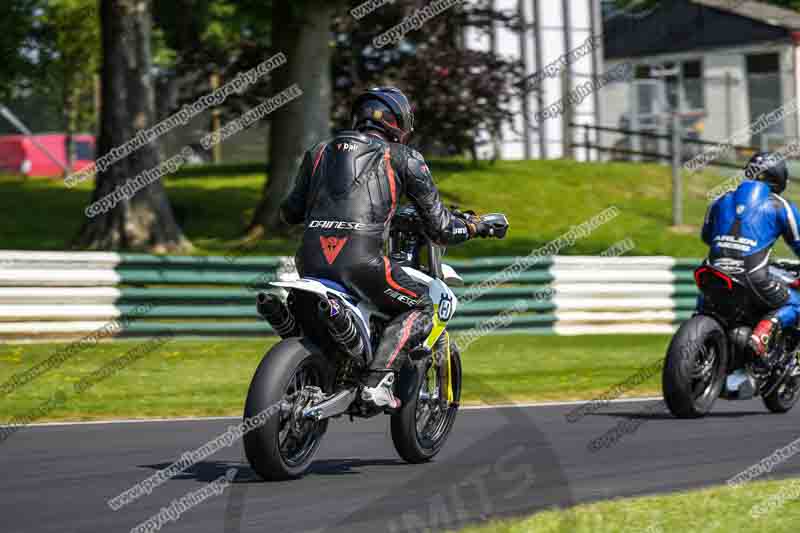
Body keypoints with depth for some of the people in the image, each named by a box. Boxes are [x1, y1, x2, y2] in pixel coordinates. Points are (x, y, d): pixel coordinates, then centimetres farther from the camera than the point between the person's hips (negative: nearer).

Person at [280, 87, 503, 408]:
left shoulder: (320, 151, 23)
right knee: (420, 308, 13)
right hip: (360, 259, -5)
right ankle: (378, 379, -7)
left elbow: (290, 212, 30)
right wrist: (472, 226, 33)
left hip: (310, 260, 5)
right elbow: (440, 229, 13)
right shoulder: (404, 158, 13)